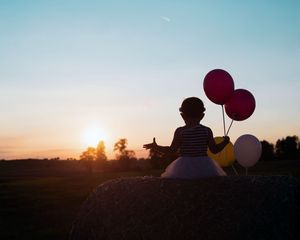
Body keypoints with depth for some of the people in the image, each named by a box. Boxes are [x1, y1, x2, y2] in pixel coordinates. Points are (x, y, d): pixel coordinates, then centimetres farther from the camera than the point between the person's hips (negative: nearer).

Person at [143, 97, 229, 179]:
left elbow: (172, 150, -5)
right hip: (204, 165, 2)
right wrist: (225, 142, 23)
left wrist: (156, 147, 10)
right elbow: (215, 149, 4)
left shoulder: (180, 131, -2)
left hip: (185, 168, -2)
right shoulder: (207, 131, 3)